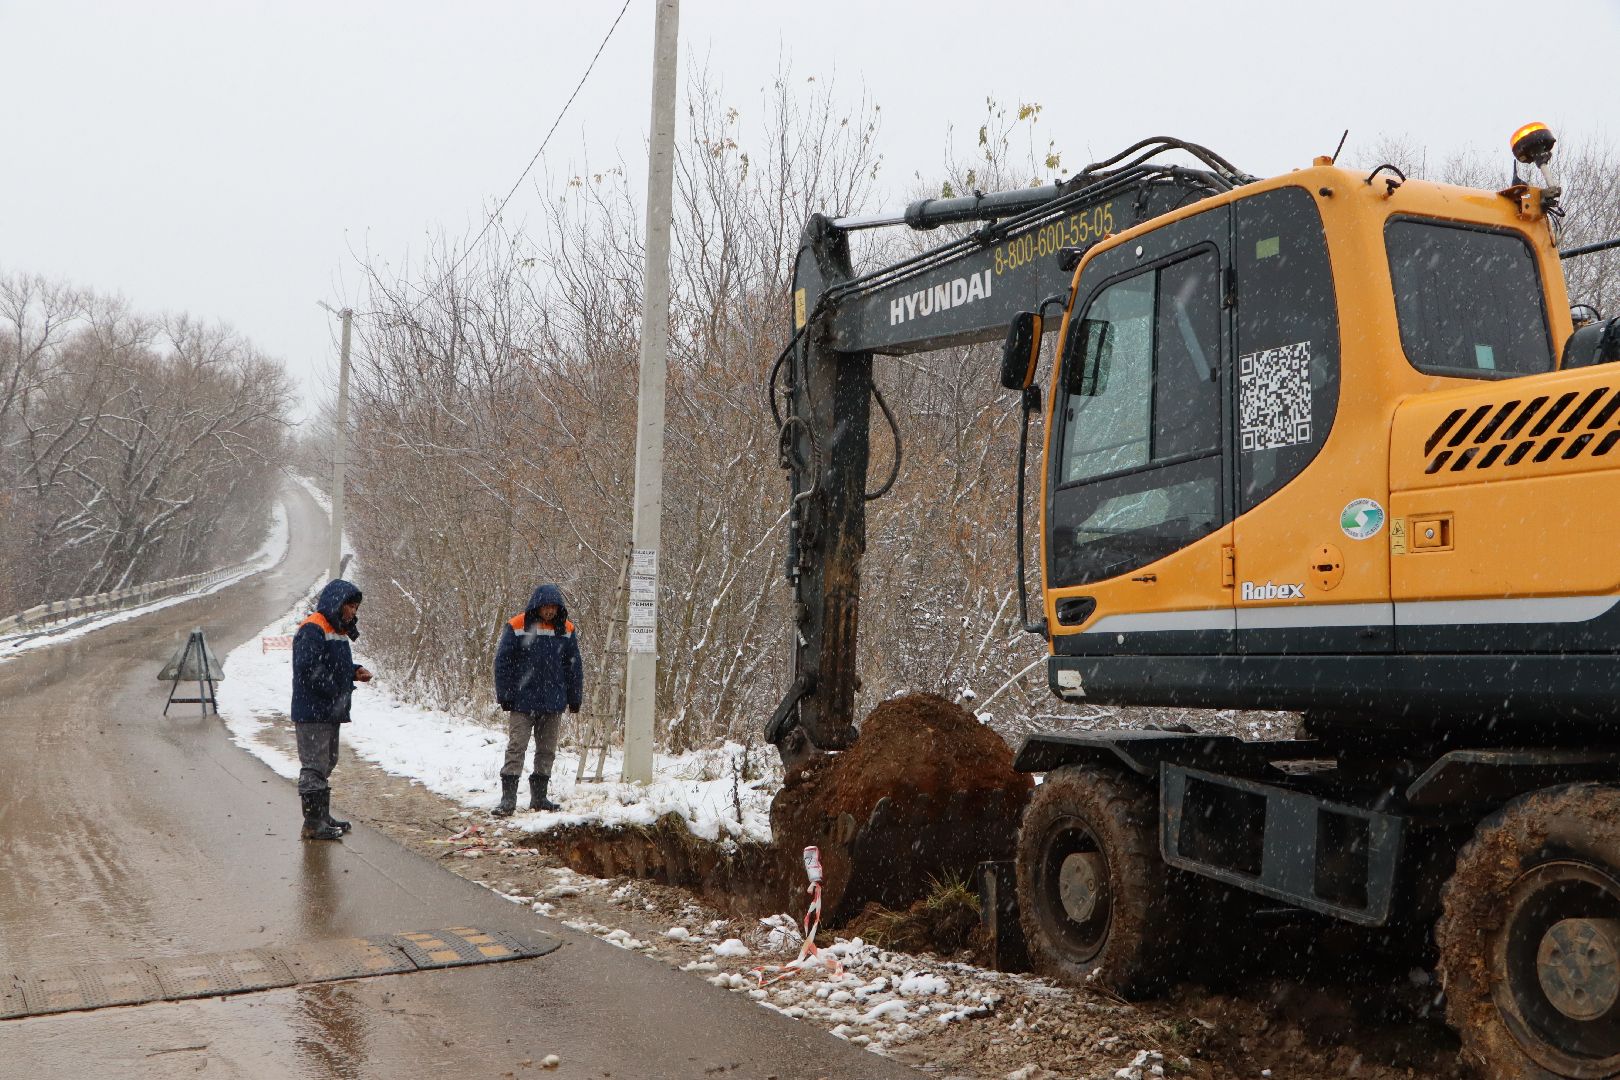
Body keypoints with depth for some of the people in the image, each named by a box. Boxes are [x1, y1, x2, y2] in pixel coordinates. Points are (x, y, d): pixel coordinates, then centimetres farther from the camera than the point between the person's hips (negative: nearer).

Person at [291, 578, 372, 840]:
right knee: (315, 765, -7)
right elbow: (310, 669, -24)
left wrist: (355, 671, 6)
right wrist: (337, 693, -20)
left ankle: (322, 817, 27)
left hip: (330, 713, 11)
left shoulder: (337, 630, 17)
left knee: (327, 763, 17)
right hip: (312, 713, -11)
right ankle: (313, 824, -4)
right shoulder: (312, 630, -16)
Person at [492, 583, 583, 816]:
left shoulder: (566, 630, 3)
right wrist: (504, 695, -6)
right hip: (522, 701, -4)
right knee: (516, 747, -6)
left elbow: (574, 666, 10)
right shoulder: (517, 627, -7)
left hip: (554, 703, 4)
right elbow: (502, 662, -4)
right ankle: (508, 798, -2)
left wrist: (574, 698, 9)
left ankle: (539, 796, 20)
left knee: (547, 750, 10)